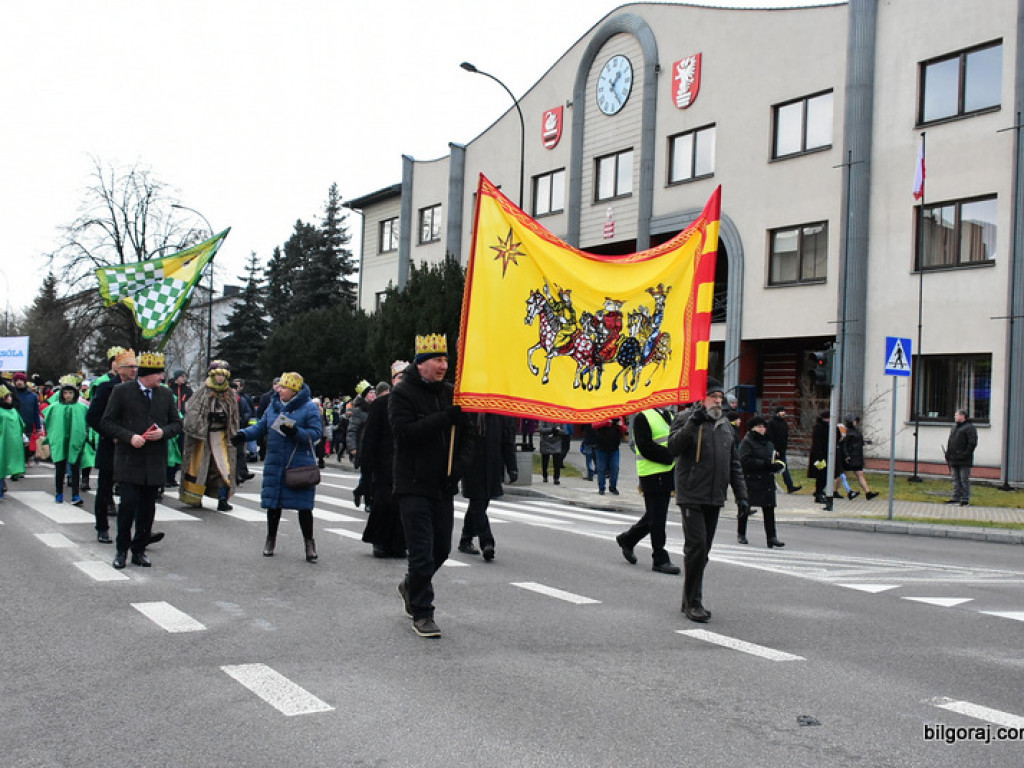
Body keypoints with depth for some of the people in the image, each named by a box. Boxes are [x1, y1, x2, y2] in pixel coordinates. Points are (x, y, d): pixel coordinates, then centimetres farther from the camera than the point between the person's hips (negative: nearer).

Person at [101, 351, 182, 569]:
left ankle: (139, 550, 18)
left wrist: (163, 432, -7)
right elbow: (107, 422, -1)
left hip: (155, 462, 4)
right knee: (128, 503, -8)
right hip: (129, 460, -4)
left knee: (147, 507, 7)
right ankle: (121, 550, 8)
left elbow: (177, 423, 14)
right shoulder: (122, 391, -1)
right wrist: (129, 437, -15)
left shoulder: (166, 394, 10)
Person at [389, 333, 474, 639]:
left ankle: (411, 586, 41)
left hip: (444, 487, 6)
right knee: (422, 553, -5)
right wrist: (446, 417, -26)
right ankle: (422, 614, 9)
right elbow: (405, 432, -22)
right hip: (414, 486, -6)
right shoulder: (402, 394, -7)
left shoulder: (451, 393, 10)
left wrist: (457, 467, -4)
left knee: (441, 549, 15)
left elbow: (467, 435, 12)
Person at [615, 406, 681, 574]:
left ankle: (627, 540, 34)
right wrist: (671, 456, -21)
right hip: (652, 474, -9)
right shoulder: (642, 417, -11)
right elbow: (645, 447, -19)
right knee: (657, 518, -2)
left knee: (654, 516, 16)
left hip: (668, 473, 9)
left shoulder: (669, 415, 16)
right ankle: (660, 559, 6)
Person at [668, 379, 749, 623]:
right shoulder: (685, 419, -3)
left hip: (715, 498, 6)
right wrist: (692, 423, -28)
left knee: (703, 550, 11)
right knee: (696, 546, -11)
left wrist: (741, 495, 14)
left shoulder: (725, 425, 16)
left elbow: (734, 463, 20)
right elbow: (673, 447, -19)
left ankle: (691, 600, 21)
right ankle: (693, 603, -2)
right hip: (691, 496, -6)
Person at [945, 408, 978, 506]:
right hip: (954, 459, 8)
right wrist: (948, 454, 13)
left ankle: (965, 499, 2)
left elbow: (972, 443, -14)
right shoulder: (955, 427, 18)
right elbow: (950, 442, 22)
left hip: (964, 461, -8)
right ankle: (956, 498, 16)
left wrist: (965, 454, -19)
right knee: (956, 480, 11)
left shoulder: (969, 428, -7)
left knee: (964, 480, -3)